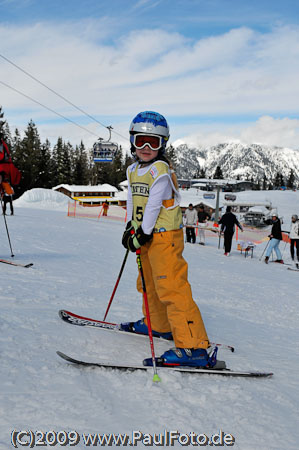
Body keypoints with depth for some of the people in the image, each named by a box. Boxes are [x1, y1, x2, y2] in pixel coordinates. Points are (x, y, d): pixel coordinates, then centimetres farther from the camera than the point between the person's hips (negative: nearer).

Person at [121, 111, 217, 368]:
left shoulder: (161, 170, -14)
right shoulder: (133, 171, 12)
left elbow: (153, 206, -19)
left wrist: (143, 234, -19)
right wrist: (130, 227, 7)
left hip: (165, 236, -9)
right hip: (146, 235, 9)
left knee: (171, 288, -16)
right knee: (148, 284, 22)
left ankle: (193, 345, -17)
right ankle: (158, 325, 43)